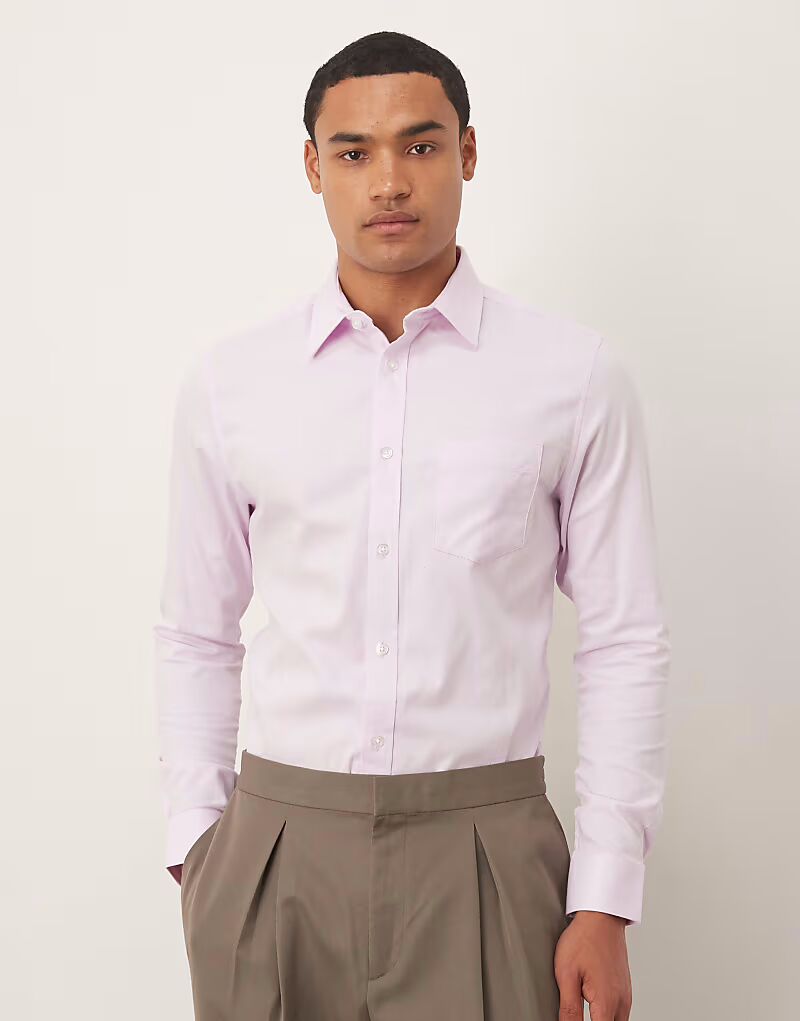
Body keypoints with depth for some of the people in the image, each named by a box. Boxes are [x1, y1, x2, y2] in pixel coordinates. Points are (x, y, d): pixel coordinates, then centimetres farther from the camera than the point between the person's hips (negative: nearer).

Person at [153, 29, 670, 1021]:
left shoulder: (575, 374, -2)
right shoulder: (226, 380, 3)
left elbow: (624, 643, -1)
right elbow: (195, 638, 9)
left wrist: (606, 901, -4)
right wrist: (196, 846, 5)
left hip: (484, 846, -1)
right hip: (276, 839, 2)